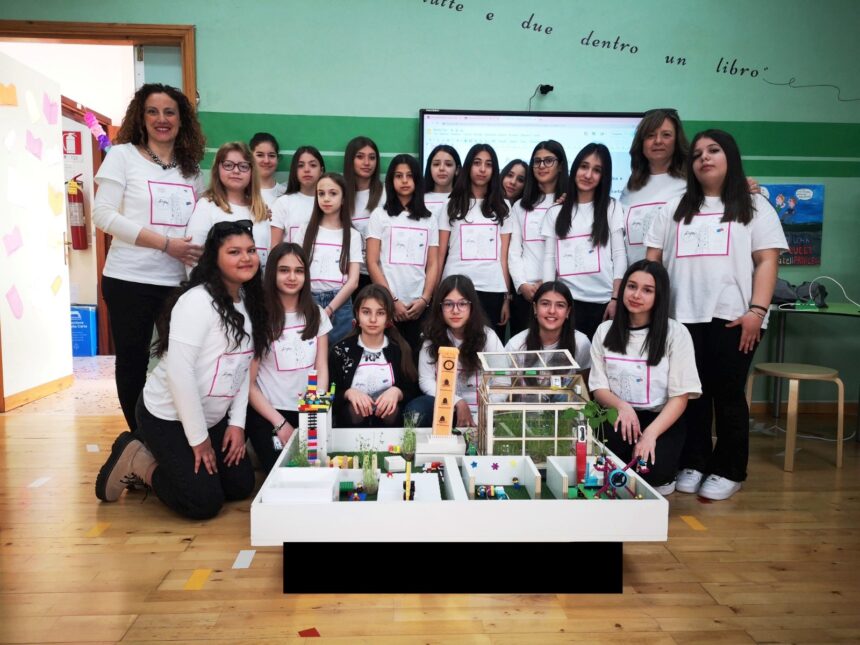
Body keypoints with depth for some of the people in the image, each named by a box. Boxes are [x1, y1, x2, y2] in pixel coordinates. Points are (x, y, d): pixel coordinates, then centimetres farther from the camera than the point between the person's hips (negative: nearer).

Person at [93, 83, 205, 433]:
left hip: (179, 282, 3)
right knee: (133, 362, 8)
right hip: (130, 281, -3)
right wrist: (166, 243, -16)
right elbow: (103, 214, -8)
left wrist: (203, 249, -5)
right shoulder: (122, 155, 1)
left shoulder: (191, 167, 13)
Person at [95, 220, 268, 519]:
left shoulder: (249, 303, 3)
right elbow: (178, 371, -26)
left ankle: (163, 462, 24)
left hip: (214, 417, 8)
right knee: (204, 503, -9)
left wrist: (237, 422, -1)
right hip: (168, 416, -8)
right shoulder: (197, 301, -22)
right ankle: (135, 460, 13)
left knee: (242, 486, 8)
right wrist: (198, 438, -20)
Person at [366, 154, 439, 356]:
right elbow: (372, 263, -2)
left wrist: (424, 299, -7)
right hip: (387, 305, -2)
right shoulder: (380, 215, 5)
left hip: (419, 306, 2)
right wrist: (392, 300, -9)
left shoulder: (429, 219, 12)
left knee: (416, 358, 2)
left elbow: (433, 265, 7)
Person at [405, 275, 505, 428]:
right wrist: (458, 402, -17)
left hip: (480, 414, -2)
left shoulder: (487, 336, -5)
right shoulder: (433, 337, 1)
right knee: (415, 410, -28)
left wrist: (478, 418, -20)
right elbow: (426, 380, -5)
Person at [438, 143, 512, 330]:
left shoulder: (501, 208, 10)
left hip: (492, 290, 1)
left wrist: (507, 297, 1)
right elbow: (441, 254, 5)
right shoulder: (452, 205, 8)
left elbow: (504, 257, 7)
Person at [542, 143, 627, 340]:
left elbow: (619, 255, 2)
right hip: (567, 300, 1)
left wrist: (615, 298, -6)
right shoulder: (555, 212, 10)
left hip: (603, 300, -1)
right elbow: (549, 257, 7)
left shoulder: (612, 208, 8)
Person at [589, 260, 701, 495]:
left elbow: (680, 396, -6)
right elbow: (599, 387, 5)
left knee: (653, 469, -31)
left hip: (661, 419, -1)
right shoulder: (605, 331, 8)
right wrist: (622, 406, -18)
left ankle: (661, 478, 7)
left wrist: (650, 433, -21)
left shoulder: (676, 333, -3)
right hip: (619, 415, 2)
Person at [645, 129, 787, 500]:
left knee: (728, 395, 2)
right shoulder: (674, 209, 18)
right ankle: (692, 464, 18)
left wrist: (757, 310, -11)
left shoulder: (754, 207, 11)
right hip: (682, 317, 2)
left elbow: (766, 262, 2)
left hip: (732, 318, -2)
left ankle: (728, 471, 14)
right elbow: (652, 259, 12)